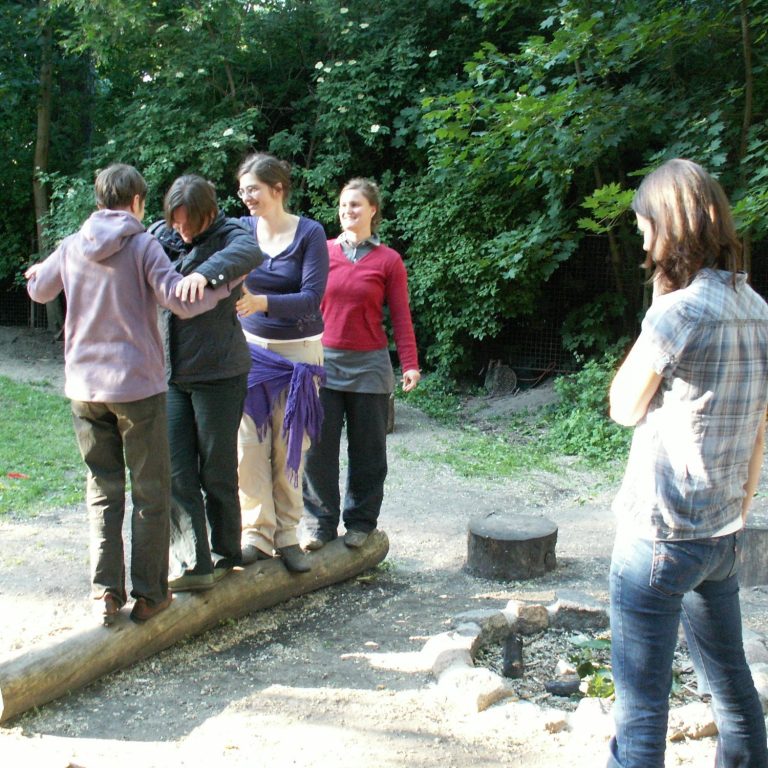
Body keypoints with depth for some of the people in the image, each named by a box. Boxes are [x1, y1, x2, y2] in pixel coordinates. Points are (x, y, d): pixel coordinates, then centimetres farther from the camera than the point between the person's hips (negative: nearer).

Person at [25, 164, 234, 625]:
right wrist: (226, 286, -1)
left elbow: (40, 291, 24)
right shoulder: (143, 245, -8)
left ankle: (107, 591, 10)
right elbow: (181, 301, -17)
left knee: (103, 489, 13)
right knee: (151, 492, 7)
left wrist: (38, 272, 47)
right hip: (138, 386, -4)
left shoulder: (71, 248, 6)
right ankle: (149, 595, 11)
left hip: (84, 387, 4)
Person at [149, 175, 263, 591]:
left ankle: (225, 555, 23)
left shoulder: (227, 234, -9)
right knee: (176, 471, 3)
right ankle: (193, 562, 10)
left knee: (217, 471, 6)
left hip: (218, 371, -5)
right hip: (169, 373, 5)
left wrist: (206, 272, -49)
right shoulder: (159, 234, 7)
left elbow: (249, 252, -31)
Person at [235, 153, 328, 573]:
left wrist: (262, 302, -31)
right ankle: (256, 533, 8)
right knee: (248, 443, -3)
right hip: (250, 347, 2)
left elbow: (312, 298, -16)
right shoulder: (242, 228, 2)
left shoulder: (310, 234, -7)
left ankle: (287, 534, 16)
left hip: (297, 351, -2)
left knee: (289, 447, 4)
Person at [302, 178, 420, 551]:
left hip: (369, 365, -1)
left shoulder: (388, 260, 2)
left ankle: (360, 521, 20)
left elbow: (401, 317, 1)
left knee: (367, 449, 7)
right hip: (323, 360, 1)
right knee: (318, 447, 1)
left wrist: (410, 363, -8)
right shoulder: (322, 251, 6)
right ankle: (320, 523, 13)